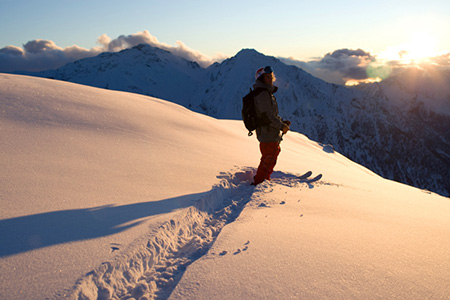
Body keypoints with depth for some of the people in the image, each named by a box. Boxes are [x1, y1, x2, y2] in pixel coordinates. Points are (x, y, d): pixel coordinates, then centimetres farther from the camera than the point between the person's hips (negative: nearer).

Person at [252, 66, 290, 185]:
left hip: (272, 135, 11)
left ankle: (265, 179, 37)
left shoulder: (267, 93, 15)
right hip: (268, 135, -11)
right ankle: (257, 184, 11)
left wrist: (282, 122, 11)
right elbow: (267, 116, -23)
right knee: (267, 161, -2)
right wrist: (282, 126, -13)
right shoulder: (262, 94, -19)